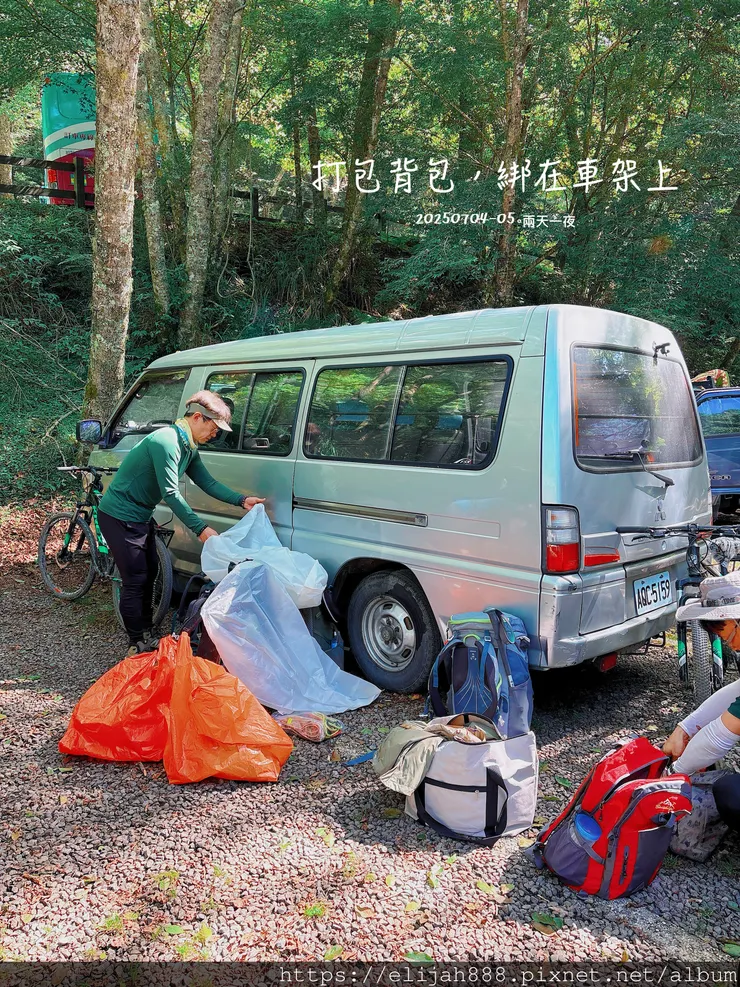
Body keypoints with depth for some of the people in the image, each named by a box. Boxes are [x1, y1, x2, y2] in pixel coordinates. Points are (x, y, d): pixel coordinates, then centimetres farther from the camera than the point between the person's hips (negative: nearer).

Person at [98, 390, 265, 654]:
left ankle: (146, 638, 28)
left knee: (149, 575, 16)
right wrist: (200, 528, -28)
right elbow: (171, 493, -29)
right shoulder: (167, 442, -26)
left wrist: (241, 500, -8)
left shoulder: (189, 448, 5)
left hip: (140, 516, 10)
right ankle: (137, 647, 7)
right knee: (135, 581, -5)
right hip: (120, 516, -10)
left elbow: (207, 482, 4)